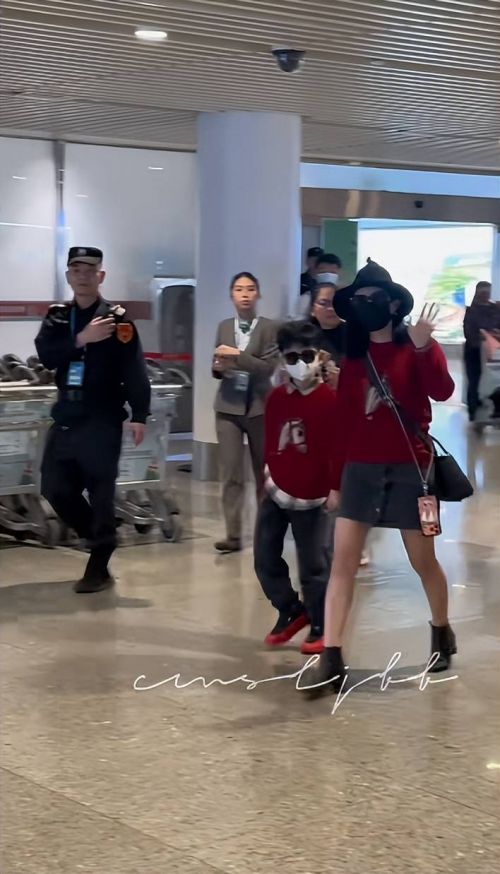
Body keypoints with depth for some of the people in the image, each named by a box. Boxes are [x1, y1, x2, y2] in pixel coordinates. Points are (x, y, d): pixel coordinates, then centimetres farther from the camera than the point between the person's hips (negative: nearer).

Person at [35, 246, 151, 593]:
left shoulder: (117, 318, -5)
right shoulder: (57, 316, 9)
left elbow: (134, 370, -11)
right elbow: (45, 356, -8)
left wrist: (139, 415, -18)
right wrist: (81, 340, -21)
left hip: (102, 421, -5)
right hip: (66, 417, 5)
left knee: (100, 493, -1)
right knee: (55, 488, 8)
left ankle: (99, 568, 9)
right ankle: (100, 539, 29)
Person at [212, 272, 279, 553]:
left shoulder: (270, 328, -4)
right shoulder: (224, 327, 9)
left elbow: (268, 368, -14)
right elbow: (216, 367, 14)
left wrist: (237, 355, -20)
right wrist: (219, 366, -8)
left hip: (259, 407, -3)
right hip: (228, 406, 3)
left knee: (264, 472, 9)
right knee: (231, 474, -2)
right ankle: (233, 535, -2)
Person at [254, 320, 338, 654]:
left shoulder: (331, 400, -11)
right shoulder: (277, 398, 4)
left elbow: (338, 449, -10)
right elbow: (271, 443, 9)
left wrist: (336, 490, -11)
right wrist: (269, 474, 2)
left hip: (313, 497, -5)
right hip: (277, 492, 5)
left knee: (314, 566, 3)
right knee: (265, 558, 8)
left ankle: (320, 627, 20)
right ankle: (291, 610, 29)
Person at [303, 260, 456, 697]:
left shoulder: (416, 349, -3)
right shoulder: (354, 357, 9)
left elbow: (442, 391, -22)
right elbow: (345, 422, 11)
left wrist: (423, 348, -37)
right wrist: (336, 479, 11)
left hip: (408, 469, -3)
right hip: (359, 469, 4)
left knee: (423, 561, 9)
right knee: (342, 561, -6)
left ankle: (442, 633, 35)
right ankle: (332, 658, -7)